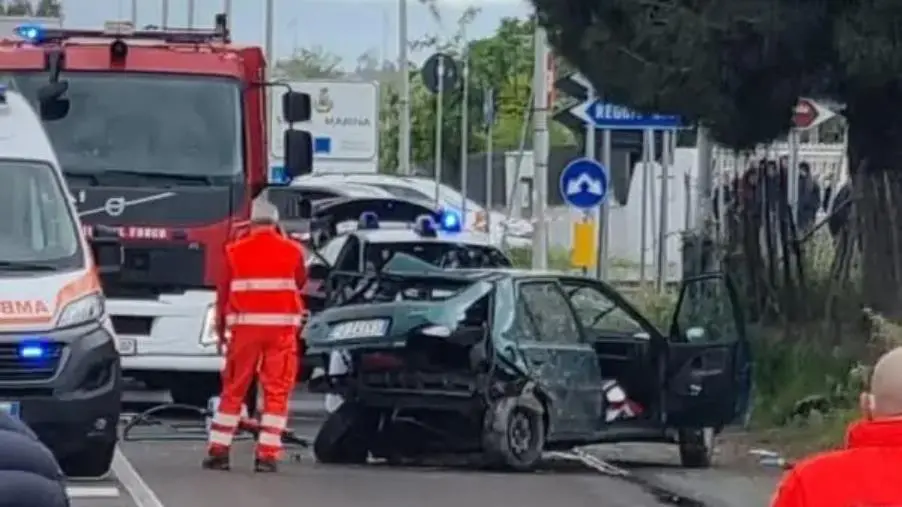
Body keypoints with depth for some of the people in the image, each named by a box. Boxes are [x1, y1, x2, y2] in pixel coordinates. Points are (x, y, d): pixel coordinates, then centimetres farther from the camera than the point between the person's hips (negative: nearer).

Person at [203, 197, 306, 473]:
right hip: (281, 326, -1)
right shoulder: (292, 250, 0)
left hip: (245, 326, 1)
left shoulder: (235, 251, 0)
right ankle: (267, 454, -5)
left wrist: (221, 327, 17)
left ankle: (218, 450, 8)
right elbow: (301, 283, 17)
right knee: (277, 391, 2)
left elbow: (223, 292, 5)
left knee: (234, 389, 9)